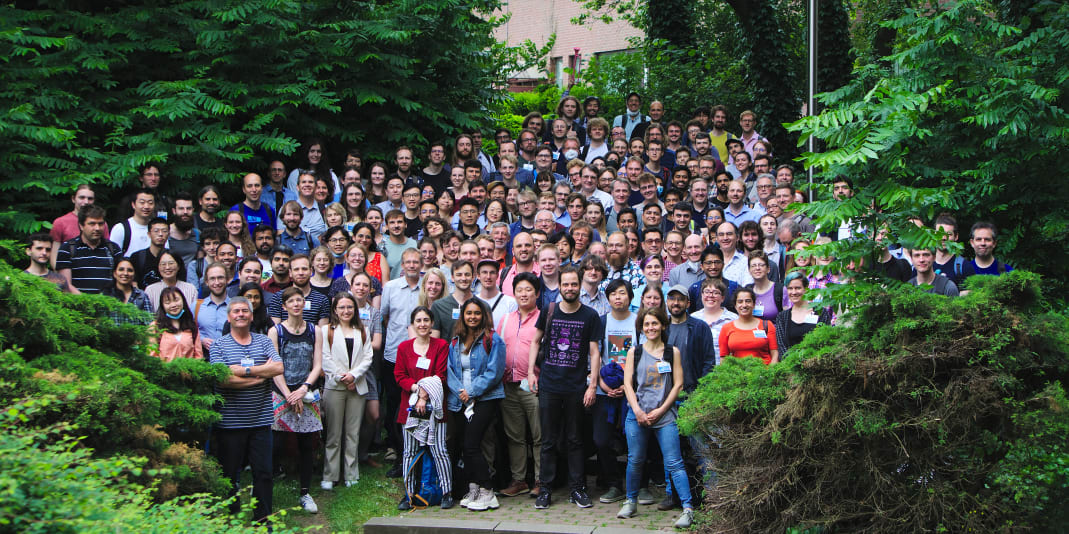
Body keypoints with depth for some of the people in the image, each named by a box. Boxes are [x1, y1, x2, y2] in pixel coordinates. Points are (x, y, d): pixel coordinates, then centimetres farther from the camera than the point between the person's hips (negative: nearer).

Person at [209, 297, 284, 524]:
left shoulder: (264, 341, 9)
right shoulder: (218, 346, 1)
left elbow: (279, 368, -7)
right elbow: (222, 379, -14)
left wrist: (245, 370, -14)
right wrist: (262, 374, -10)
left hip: (260, 420, 2)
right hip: (230, 422, -2)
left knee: (264, 473, 4)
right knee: (230, 474, 6)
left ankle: (263, 520, 13)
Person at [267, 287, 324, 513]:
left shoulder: (313, 331, 9)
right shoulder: (276, 331, 1)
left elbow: (317, 365, 5)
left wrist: (303, 389, -9)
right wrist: (289, 395, -11)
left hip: (307, 394, 3)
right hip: (280, 393, -3)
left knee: (307, 445, 5)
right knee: (274, 444, -9)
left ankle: (305, 493, 14)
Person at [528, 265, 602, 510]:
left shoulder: (590, 315, 1)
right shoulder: (549, 312, 4)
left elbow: (594, 352, 0)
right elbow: (536, 341, 15)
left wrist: (593, 385, -6)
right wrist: (531, 372, 5)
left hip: (576, 387, -1)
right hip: (549, 386, 1)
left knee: (575, 440, 6)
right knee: (548, 440, 5)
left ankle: (578, 488, 13)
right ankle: (545, 489, 11)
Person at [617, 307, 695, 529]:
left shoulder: (673, 352, 6)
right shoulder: (634, 352, 9)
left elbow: (678, 385, 3)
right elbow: (628, 383, 5)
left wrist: (660, 411, -6)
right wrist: (638, 411, -8)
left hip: (665, 416, -2)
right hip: (637, 415, 2)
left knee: (674, 463, -7)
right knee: (635, 460, 5)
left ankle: (688, 508, -8)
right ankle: (631, 501, 23)